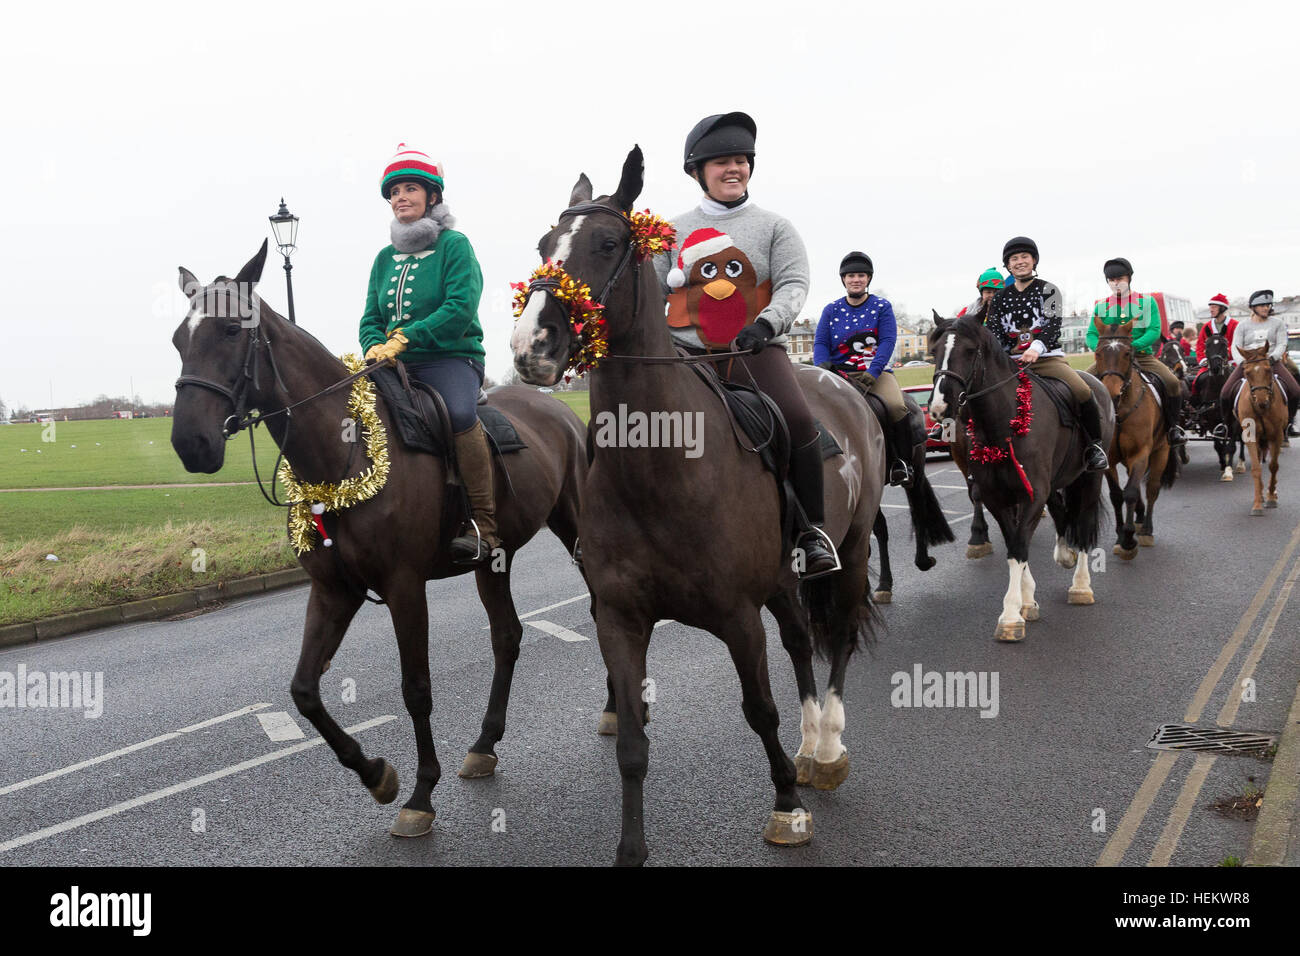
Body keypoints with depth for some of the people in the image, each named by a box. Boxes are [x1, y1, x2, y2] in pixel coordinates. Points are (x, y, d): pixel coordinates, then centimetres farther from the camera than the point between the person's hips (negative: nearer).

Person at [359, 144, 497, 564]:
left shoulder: (454, 245, -1)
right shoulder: (386, 257, 17)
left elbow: (460, 309, -14)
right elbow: (371, 318, 16)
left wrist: (404, 337, -20)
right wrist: (376, 346, -7)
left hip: (451, 359, -6)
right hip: (396, 367, 6)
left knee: (460, 414, -35)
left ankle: (483, 525, -30)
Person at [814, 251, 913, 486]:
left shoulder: (882, 307, 7)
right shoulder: (831, 310, 12)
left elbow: (888, 341, -6)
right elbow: (820, 343, 5)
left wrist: (873, 372, -21)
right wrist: (823, 367, -17)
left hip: (876, 372, -1)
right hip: (839, 373, 2)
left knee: (896, 406, -29)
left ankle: (902, 463, -12)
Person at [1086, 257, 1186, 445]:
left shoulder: (1147, 302, 4)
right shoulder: (1101, 306, 8)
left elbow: (1155, 331, -6)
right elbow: (1091, 335, 2)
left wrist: (1132, 346, -23)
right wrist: (1101, 348, -21)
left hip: (1142, 355, -1)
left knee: (1172, 383, -23)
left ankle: (1172, 426, 1)